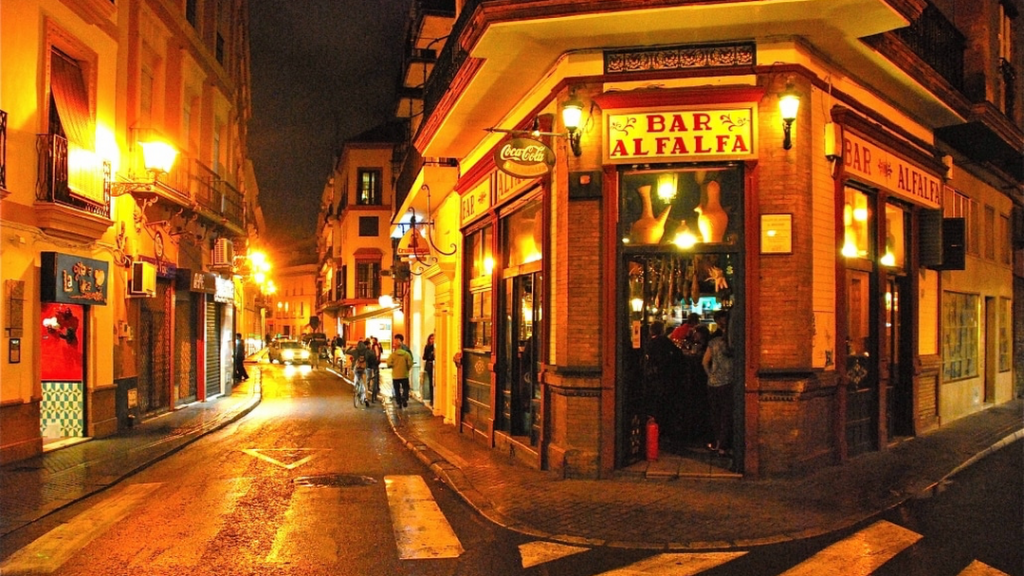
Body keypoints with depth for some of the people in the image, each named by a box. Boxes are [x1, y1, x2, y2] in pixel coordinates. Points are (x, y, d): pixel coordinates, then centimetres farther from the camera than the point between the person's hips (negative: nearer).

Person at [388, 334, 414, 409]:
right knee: (405, 388, 10)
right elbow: (410, 364, -9)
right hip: (404, 375, 0)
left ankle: (399, 403, 10)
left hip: (395, 375, 0)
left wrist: (393, 366, 6)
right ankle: (405, 400, -12)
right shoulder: (406, 353, -5)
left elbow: (389, 363, -13)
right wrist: (407, 369, 8)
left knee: (397, 390, 10)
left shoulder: (393, 354, -7)